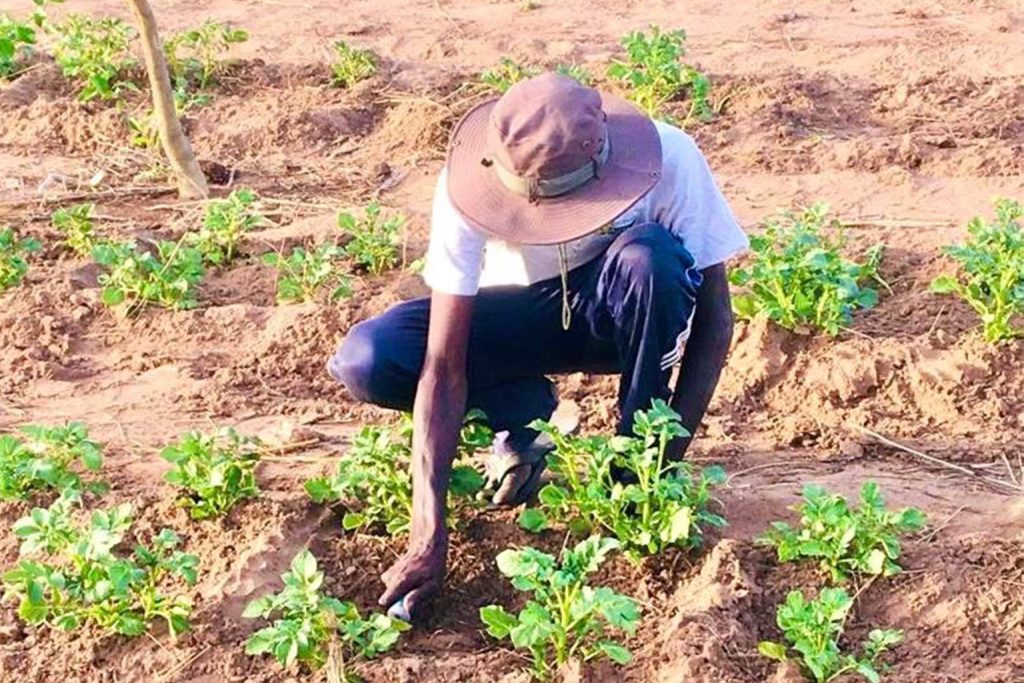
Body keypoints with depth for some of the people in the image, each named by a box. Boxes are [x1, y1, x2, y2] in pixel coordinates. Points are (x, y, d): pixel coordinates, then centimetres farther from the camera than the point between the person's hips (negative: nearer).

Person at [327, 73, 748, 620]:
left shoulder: (669, 160, -30)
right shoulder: (469, 185, -29)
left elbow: (714, 315, -20)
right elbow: (443, 366, -29)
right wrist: (429, 539, -34)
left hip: (625, 312, 0)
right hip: (523, 317, 1)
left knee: (649, 257, -38)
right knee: (366, 362, -26)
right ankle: (526, 415, 0)